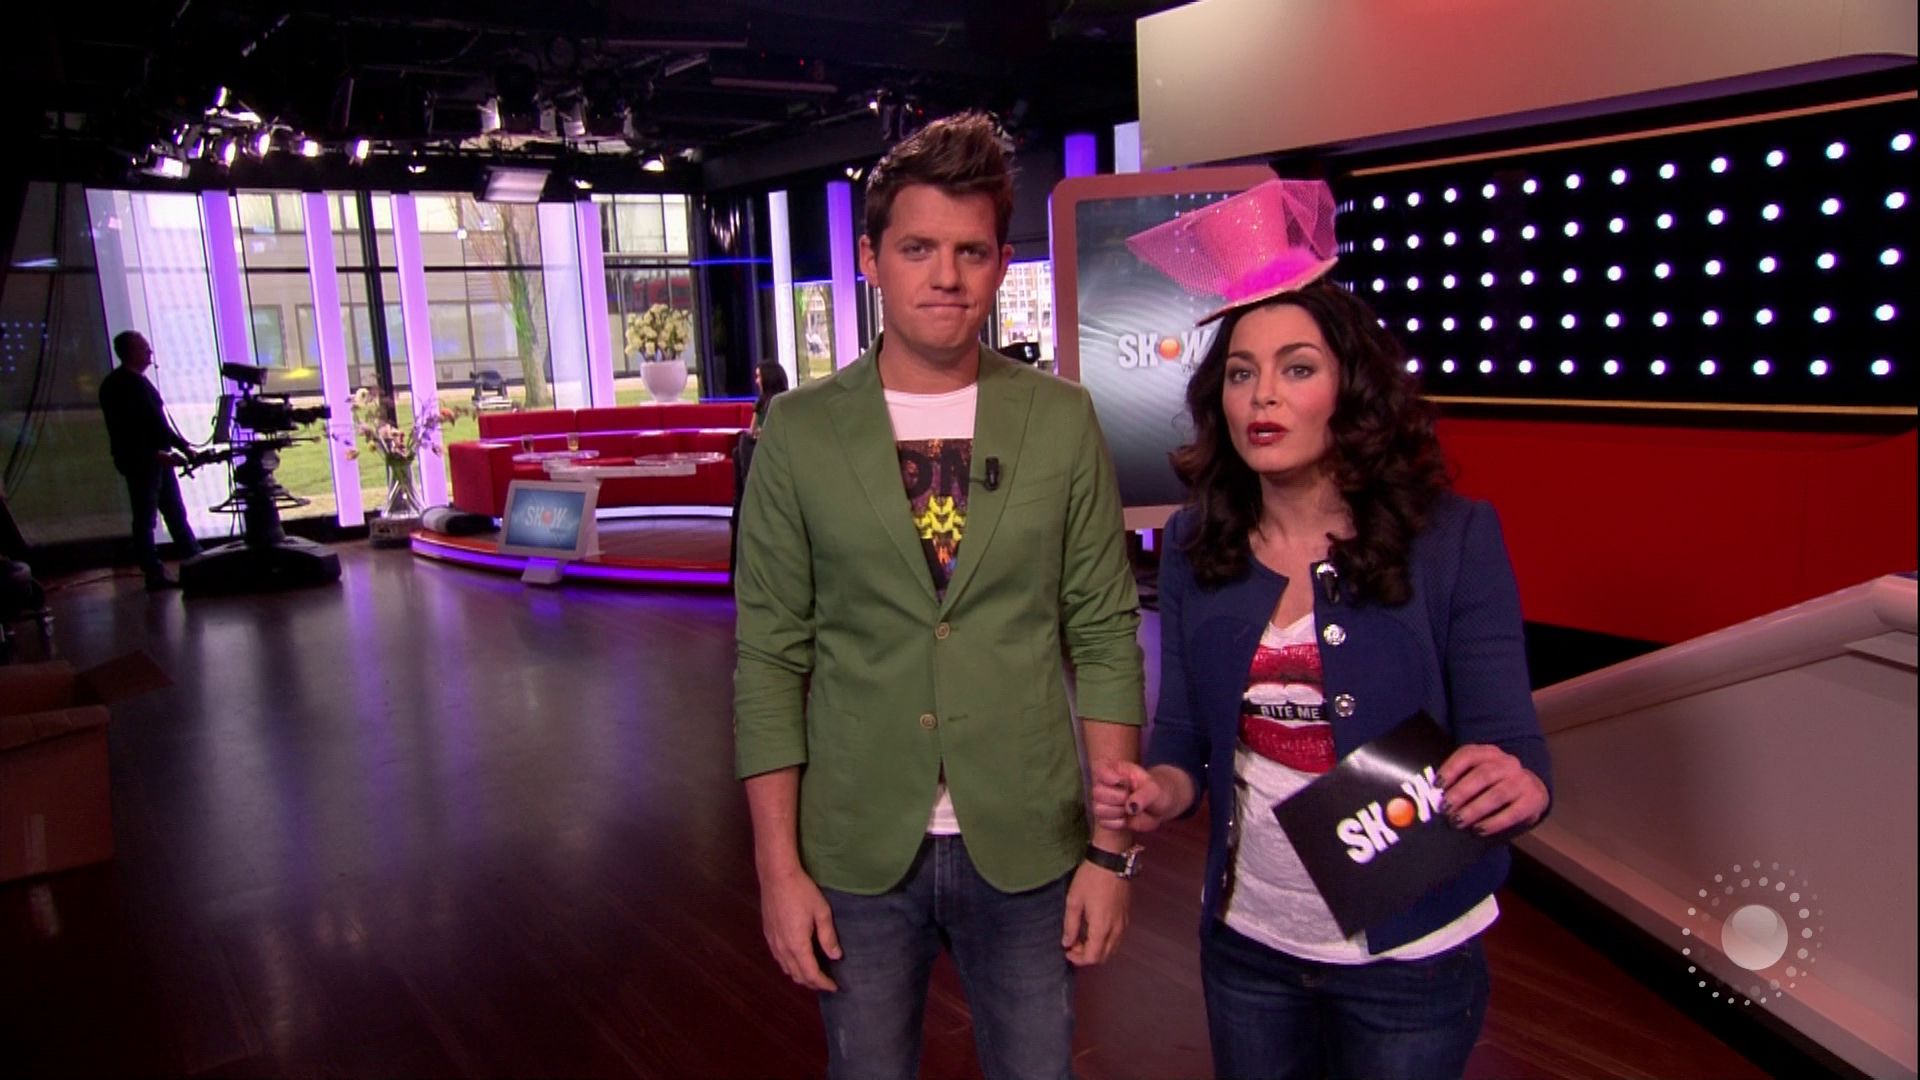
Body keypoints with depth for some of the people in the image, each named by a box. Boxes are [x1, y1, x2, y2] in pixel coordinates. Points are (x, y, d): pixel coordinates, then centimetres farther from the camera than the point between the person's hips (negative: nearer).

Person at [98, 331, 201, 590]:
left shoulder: (141, 381, 17)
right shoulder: (116, 386, -10)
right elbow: (125, 432, -18)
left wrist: (183, 446, 13)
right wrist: (155, 453, -23)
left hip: (160, 459, 9)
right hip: (139, 462, -9)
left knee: (177, 515, 11)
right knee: (145, 519, -2)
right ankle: (155, 575, 2)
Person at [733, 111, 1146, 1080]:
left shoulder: (1062, 419, -2)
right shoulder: (798, 431, -4)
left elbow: (1106, 635, -1)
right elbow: (769, 655, -2)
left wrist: (1110, 847, -3)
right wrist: (779, 865, -4)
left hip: (1029, 847, 0)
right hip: (857, 853, 0)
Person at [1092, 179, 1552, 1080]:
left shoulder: (1453, 540, -14)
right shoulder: (1194, 545, -5)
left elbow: (1510, 744, -12)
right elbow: (1183, 732, 3)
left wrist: (1516, 784, -34)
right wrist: (1163, 789, -18)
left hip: (1408, 961, -3)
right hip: (1245, 942, 3)